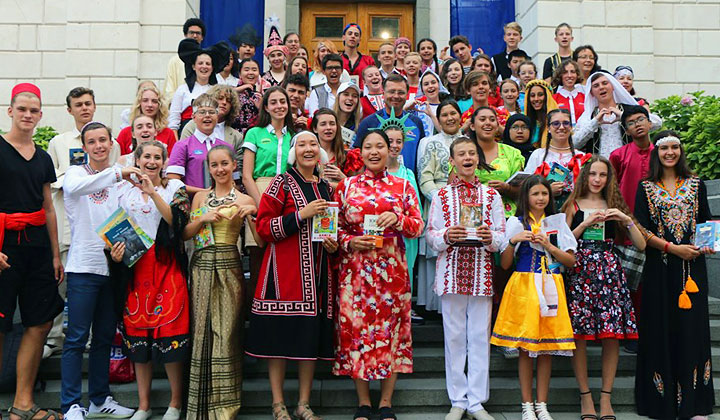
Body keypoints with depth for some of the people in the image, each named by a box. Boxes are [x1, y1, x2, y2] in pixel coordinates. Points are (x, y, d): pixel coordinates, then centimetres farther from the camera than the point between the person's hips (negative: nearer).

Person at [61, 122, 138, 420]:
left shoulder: (122, 179, 13)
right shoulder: (76, 172, -1)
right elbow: (74, 187, -26)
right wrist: (116, 173, -35)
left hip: (112, 266, 5)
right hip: (83, 266, -5)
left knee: (104, 337, 12)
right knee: (77, 338, -3)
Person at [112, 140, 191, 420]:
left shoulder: (175, 187, 3)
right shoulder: (125, 190, 13)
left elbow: (177, 221, -13)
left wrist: (153, 193, -18)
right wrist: (115, 252, -2)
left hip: (166, 266, -3)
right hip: (134, 267, 3)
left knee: (170, 331, -6)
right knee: (138, 333, 5)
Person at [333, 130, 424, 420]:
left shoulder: (402, 187, 8)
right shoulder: (346, 185, 8)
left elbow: (418, 227, 4)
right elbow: (336, 227, 8)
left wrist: (397, 218, -15)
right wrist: (350, 242, -10)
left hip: (391, 268, 0)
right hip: (355, 268, 0)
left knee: (390, 327, 2)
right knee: (356, 325, 1)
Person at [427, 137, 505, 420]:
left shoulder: (491, 195, 9)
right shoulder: (442, 195, 7)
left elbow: (502, 235, 7)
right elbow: (430, 236, 5)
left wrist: (490, 237, -14)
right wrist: (446, 236, -15)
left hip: (482, 273, 1)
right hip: (451, 273, 0)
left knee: (480, 336, 3)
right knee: (454, 336, 4)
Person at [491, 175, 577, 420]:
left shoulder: (557, 223, 11)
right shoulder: (516, 223, 6)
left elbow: (571, 261, 5)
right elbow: (505, 264, 2)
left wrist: (548, 245, -8)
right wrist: (513, 241, -13)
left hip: (550, 288, 2)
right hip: (524, 287, -2)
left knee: (548, 346, 3)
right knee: (525, 346, -1)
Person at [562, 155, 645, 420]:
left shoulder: (614, 206, 15)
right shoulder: (574, 205, 10)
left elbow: (641, 245, 8)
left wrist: (626, 219, -4)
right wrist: (586, 223, -8)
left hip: (609, 271, 2)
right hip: (580, 271, -2)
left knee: (612, 335, -3)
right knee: (579, 334, -5)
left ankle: (606, 397, 7)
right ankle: (585, 396, 7)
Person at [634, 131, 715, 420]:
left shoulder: (696, 185, 11)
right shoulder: (646, 188, 5)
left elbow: (706, 223, 13)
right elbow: (641, 230, -2)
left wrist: (707, 244, -8)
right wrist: (673, 248, -13)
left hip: (692, 266, 2)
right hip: (660, 268, -1)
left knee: (692, 327, 1)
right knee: (662, 328, 0)